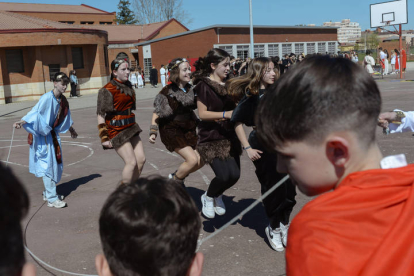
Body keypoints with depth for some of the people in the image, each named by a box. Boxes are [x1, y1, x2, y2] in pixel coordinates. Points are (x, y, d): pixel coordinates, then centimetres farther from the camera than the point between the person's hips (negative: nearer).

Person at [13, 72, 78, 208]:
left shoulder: (62, 100, 5)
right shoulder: (47, 98, -18)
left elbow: (65, 118, 22)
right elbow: (34, 112, -25)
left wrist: (71, 130, 35)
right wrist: (21, 122, -40)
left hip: (53, 134, 8)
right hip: (42, 135, -8)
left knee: (56, 163, 12)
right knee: (47, 165, -7)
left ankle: (48, 193, 28)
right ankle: (51, 198, -3)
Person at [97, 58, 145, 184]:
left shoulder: (128, 86, 11)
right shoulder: (108, 90, -13)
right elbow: (101, 115, -14)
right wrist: (104, 138, -16)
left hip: (130, 128, 8)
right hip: (117, 131, -8)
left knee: (141, 159, 6)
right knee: (131, 162, -9)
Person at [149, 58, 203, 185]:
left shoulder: (191, 89, 5)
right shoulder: (167, 91, -13)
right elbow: (157, 113, -10)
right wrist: (153, 132, -14)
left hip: (188, 129, 7)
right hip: (172, 130, -7)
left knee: (201, 161, 2)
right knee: (192, 159, -17)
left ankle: (178, 176, 27)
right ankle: (174, 181, 8)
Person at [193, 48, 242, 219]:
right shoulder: (204, 85, -9)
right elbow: (202, 113, -14)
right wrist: (225, 114, -25)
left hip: (229, 136, 6)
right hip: (211, 138, -6)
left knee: (234, 174, -2)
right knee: (224, 175, -16)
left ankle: (217, 195, 29)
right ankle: (208, 198, 16)